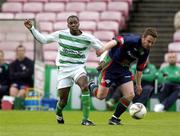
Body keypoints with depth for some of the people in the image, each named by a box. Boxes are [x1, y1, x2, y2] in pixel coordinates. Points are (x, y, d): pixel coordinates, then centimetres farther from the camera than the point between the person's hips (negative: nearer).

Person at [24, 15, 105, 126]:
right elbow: (43, 39, 11)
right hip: (64, 69, 1)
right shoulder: (61, 34, 1)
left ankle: (85, 119, -29)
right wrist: (32, 28, 4)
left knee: (85, 86, -32)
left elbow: (102, 49, 6)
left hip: (78, 67, -1)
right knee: (63, 101, -1)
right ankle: (58, 113, 39)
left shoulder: (88, 38, -3)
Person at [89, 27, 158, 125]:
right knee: (101, 96, -5)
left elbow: (139, 68, 13)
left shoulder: (145, 51, -3)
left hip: (124, 69, 7)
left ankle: (114, 118, 7)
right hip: (111, 65, -7)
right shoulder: (132, 40, -26)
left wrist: (138, 84, 17)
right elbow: (116, 41, -42)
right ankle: (91, 87, 31)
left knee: (130, 95, -8)